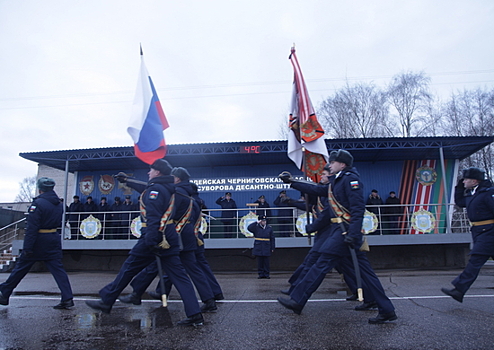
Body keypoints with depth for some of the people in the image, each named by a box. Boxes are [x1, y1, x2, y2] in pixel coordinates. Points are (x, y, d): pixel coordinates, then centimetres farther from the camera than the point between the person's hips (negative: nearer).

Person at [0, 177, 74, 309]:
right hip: (54, 240, 5)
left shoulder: (38, 203, -15)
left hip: (39, 241, -5)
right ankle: (67, 298, -3)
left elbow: (32, 228, -17)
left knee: (21, 268, 12)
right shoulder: (59, 204, 7)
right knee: (58, 269, 3)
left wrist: (27, 248, -17)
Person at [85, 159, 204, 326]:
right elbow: (146, 191, 36)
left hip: (153, 237, -8)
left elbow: (153, 217, -21)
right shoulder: (168, 188, 18)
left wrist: (150, 241, -26)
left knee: (128, 268, 9)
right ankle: (195, 314, 0)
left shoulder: (155, 188, -9)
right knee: (179, 275, 3)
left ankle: (106, 301, 25)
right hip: (169, 239, 8)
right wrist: (127, 181, 47)